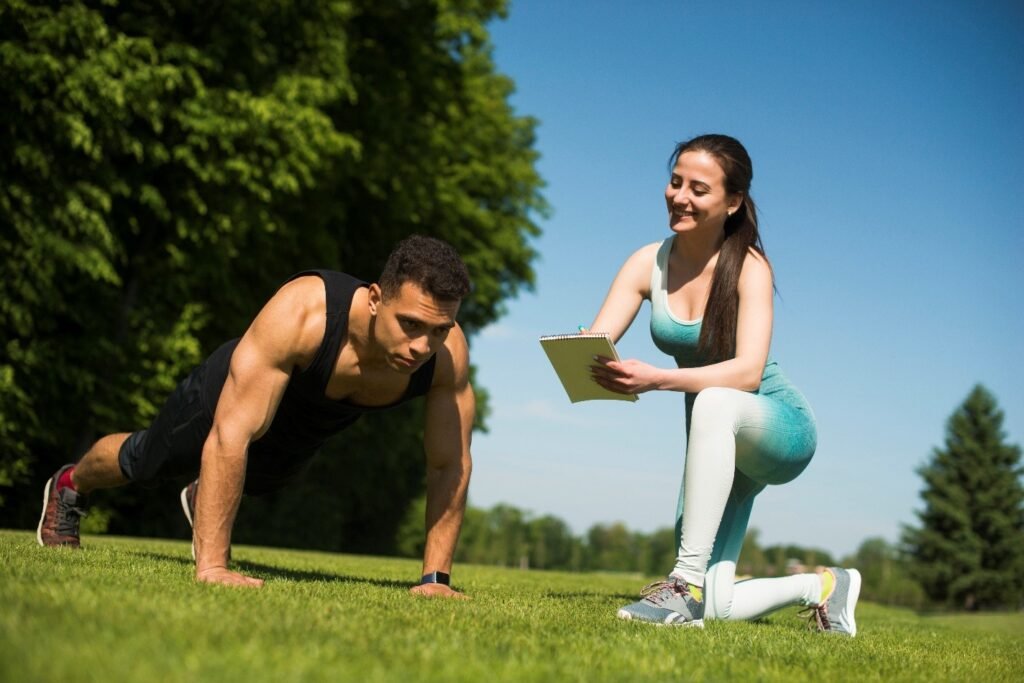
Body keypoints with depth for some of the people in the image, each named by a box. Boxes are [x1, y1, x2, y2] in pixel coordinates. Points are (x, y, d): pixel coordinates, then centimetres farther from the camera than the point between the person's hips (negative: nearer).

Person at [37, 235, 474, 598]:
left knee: (253, 480, 36)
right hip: (229, 391, -3)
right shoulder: (301, 312, -48)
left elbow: (450, 465, -26)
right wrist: (210, 566, -49)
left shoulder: (448, 354, -38)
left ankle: (204, 501, 70)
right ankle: (70, 487, 59)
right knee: (141, 464, 26)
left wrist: (435, 577, -28)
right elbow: (229, 437, -48)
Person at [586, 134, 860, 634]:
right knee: (715, 610, -4)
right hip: (719, 442, 5)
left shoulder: (748, 266, -18)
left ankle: (686, 582, -36)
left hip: (777, 429, -5)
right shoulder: (649, 264, -6)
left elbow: (749, 372, -30)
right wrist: (599, 368, -37)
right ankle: (821, 586, 26)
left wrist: (658, 379, -44)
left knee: (714, 402, -41)